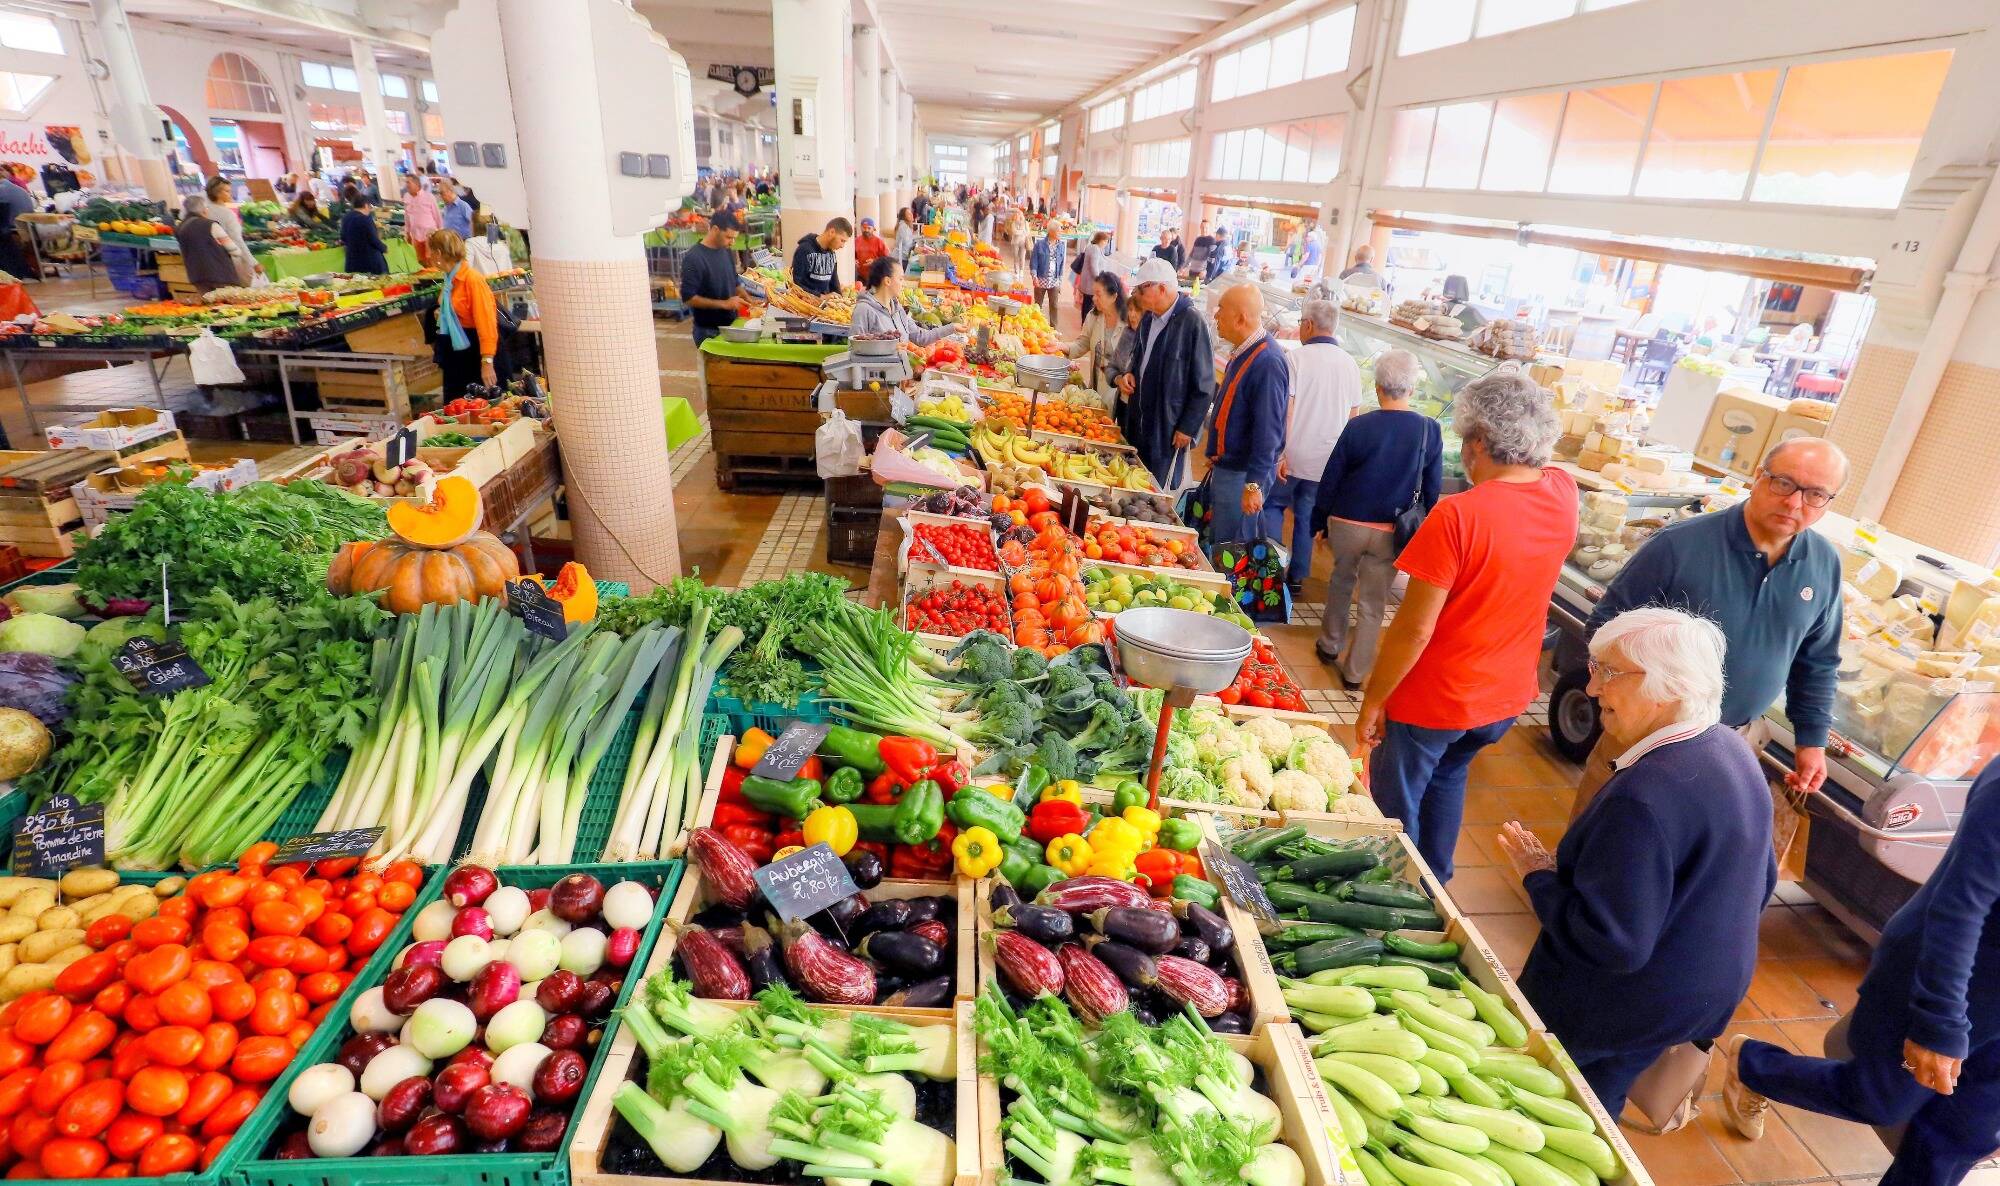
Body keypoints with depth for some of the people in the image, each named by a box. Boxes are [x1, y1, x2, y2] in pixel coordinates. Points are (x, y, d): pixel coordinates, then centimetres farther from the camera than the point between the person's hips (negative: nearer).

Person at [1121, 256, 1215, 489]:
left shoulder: (1193, 322, -18)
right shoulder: (1149, 318, 6)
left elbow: (1204, 384, -16)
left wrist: (1188, 427, -14)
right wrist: (1130, 376, 2)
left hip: (1169, 426, -7)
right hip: (1139, 418, 7)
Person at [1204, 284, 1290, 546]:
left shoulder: (1267, 362, -23)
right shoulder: (1243, 352, 8)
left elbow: (1268, 430, -25)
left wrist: (1254, 485, -25)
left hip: (1243, 474, -10)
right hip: (1225, 466, 10)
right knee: (1216, 539, 19)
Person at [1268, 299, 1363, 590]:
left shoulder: (1296, 358, -11)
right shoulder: (1350, 364, 5)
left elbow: (1284, 410, -15)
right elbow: (1353, 415, 10)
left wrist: (1280, 453, -13)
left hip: (1294, 456, -4)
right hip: (1327, 460, 4)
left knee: (1273, 505, 12)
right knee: (1307, 516, 12)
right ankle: (1296, 577, 18)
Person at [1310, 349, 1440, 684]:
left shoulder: (1358, 426, -11)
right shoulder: (1430, 430, -6)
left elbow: (1330, 479, -5)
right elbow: (1432, 490, 2)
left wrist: (1320, 522, 7)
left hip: (1347, 523, 0)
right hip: (1392, 532, 1)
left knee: (1341, 582, 24)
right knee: (1373, 603, 10)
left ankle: (1330, 646, 37)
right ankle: (1355, 672, 17)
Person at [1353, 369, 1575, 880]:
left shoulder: (1459, 515, -28)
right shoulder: (1564, 494, -8)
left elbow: (1414, 629, -24)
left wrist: (1371, 702, -15)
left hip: (1433, 701, -7)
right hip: (1507, 697, 7)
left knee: (1394, 807, 15)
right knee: (1447, 780, 31)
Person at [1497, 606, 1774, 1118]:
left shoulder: (1643, 797, -36)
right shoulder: (1733, 751, -4)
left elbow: (1610, 944, -31)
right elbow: (1761, 883, 10)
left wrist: (1539, 875, -18)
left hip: (1617, 1012, -9)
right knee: (1594, 1114, 29)